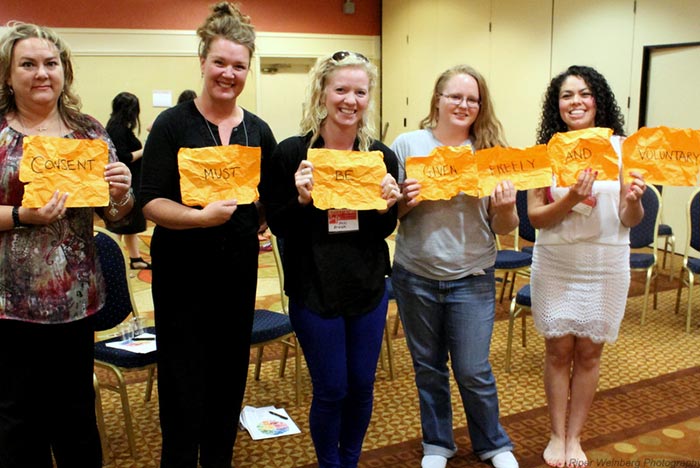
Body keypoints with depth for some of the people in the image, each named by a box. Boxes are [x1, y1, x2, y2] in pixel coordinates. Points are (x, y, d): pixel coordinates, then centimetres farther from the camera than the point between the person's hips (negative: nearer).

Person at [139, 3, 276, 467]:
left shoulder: (259, 131, 6)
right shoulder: (173, 124, -5)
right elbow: (151, 202, -11)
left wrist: (264, 227, 0)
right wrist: (202, 217, -26)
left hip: (239, 270, 4)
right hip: (183, 271, -4)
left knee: (230, 378, 14)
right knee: (183, 385, 3)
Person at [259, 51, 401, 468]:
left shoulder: (381, 155, -2)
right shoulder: (292, 153, -10)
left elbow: (385, 231, 4)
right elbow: (277, 225, -6)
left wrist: (387, 206, -16)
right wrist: (302, 199, -24)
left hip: (368, 287, 3)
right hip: (314, 289, -3)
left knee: (362, 385, 15)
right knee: (331, 390, 7)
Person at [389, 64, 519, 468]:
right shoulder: (408, 144, -2)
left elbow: (504, 229, 2)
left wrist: (506, 209, -19)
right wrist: (406, 201, -19)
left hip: (472, 279, -1)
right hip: (415, 277, 1)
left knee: (473, 371, 6)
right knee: (428, 367, 15)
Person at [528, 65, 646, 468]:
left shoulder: (621, 148, -5)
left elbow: (630, 220, -2)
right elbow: (536, 217, -8)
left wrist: (634, 201, -24)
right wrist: (570, 199, -25)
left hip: (606, 266, 1)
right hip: (556, 265, 0)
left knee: (589, 351, 10)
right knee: (559, 349, 8)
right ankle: (557, 435, 25)